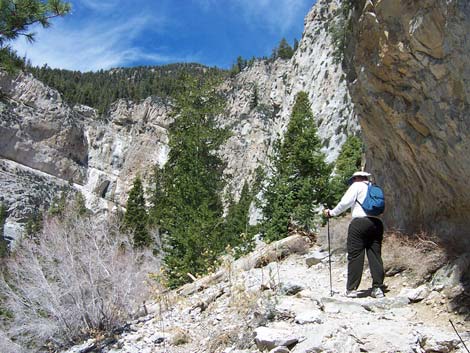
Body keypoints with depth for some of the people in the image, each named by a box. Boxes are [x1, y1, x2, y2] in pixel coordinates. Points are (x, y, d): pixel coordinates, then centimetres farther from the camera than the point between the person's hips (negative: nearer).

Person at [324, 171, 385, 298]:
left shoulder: (357, 186, 6)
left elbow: (345, 202, -4)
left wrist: (332, 212, 7)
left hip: (360, 222, -6)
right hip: (377, 222, 6)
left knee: (355, 256, -4)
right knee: (375, 256, 6)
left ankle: (352, 289, -4)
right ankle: (378, 288, 3)